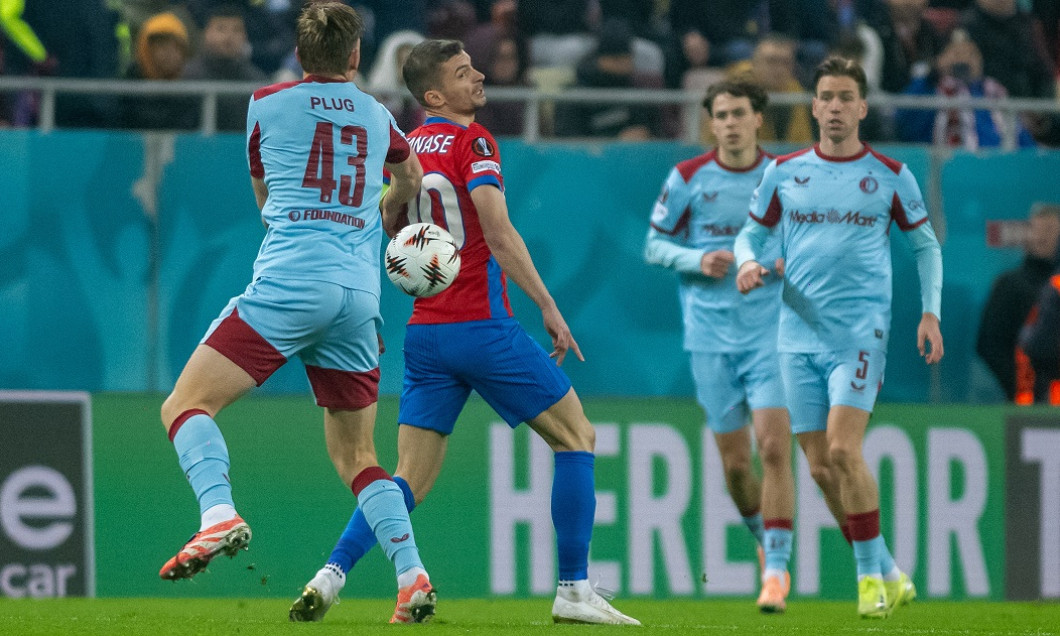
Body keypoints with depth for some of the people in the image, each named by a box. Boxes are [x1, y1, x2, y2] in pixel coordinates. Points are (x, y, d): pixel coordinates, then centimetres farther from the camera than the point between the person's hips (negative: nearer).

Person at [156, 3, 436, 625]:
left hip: (288, 282, -4)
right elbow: (410, 182, 41)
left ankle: (219, 514, -31)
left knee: (187, 405, -5)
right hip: (359, 294, 4)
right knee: (356, 453, 15)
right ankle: (412, 575, 1)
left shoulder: (267, 104, 9)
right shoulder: (377, 116, 18)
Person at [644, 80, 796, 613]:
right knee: (734, 463, 3)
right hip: (710, 334, 1)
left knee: (774, 447, -16)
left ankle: (776, 569, -12)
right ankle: (766, 542, 31)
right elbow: (654, 245, 7)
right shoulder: (687, 178, 2)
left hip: (771, 331, -1)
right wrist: (698, 260, -12)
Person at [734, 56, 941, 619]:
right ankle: (890, 576, 15)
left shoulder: (890, 175, 3)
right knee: (820, 467, 2)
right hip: (799, 334, 3)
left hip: (861, 333, -3)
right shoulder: (783, 172, 8)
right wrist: (747, 263, -6)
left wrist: (930, 312, 2)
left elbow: (925, 244, 12)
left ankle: (871, 574, -6)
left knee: (843, 451, -19)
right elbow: (751, 232, 17)